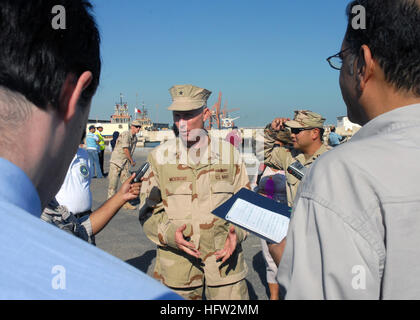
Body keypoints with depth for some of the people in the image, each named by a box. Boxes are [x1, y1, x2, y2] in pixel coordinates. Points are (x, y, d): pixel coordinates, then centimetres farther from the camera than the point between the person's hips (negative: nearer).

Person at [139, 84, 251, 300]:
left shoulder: (230, 154, 2)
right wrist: (169, 234, -17)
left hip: (225, 258, 1)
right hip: (177, 264, 0)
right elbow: (147, 211, 1)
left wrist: (237, 233, -10)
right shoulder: (160, 157, 0)